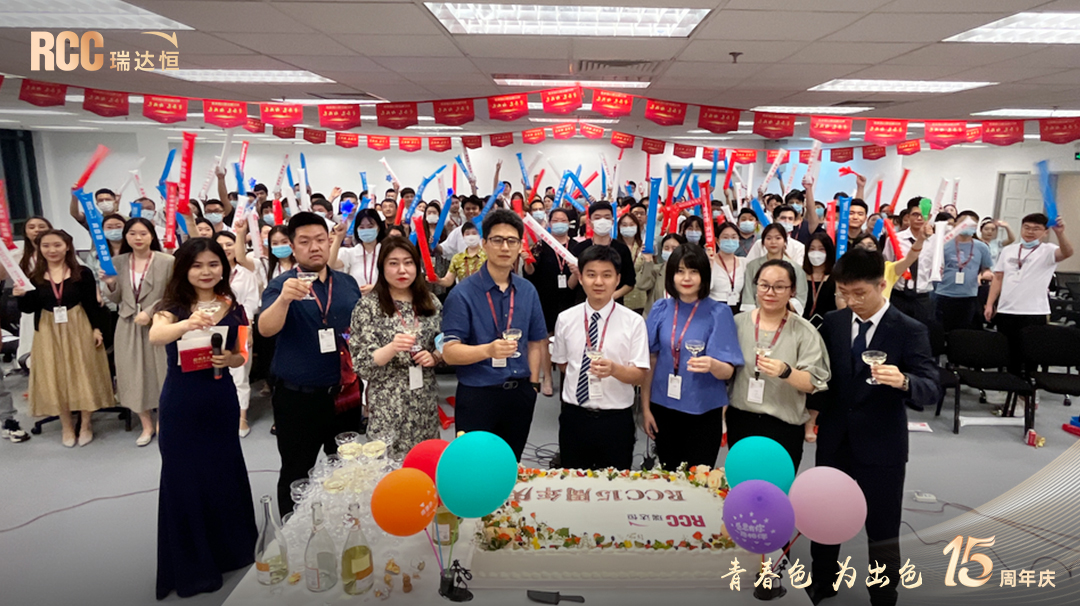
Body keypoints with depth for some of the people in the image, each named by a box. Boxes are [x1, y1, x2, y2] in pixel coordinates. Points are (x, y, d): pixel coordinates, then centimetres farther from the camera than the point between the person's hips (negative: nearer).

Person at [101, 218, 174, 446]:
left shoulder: (167, 261, -8)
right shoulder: (117, 262, 5)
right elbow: (117, 299, 9)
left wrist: (150, 312, -15)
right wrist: (110, 284, -9)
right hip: (128, 327, 4)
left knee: (160, 372, 3)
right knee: (134, 375, 9)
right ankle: (147, 426, 24)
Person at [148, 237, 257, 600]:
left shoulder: (232, 308, 2)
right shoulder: (172, 306, -6)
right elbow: (155, 336, -28)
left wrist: (229, 359, -13)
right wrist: (188, 324, -47)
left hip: (221, 400, 2)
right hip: (180, 403, -2)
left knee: (224, 473, 12)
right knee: (184, 478, 6)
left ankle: (229, 548, 35)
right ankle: (191, 564, 24)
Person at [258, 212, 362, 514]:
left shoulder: (347, 283, 5)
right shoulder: (282, 285, -8)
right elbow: (265, 329, -25)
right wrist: (284, 299, -44)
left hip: (343, 394, 4)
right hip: (298, 398, -4)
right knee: (295, 477, 11)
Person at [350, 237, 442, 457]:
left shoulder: (431, 302, 5)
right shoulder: (368, 306, -7)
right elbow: (362, 364, -9)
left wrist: (434, 357, -7)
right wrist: (392, 348, -26)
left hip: (425, 401, 4)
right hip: (388, 404, -3)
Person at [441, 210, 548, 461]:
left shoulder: (527, 290, 5)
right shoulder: (463, 293, -10)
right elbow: (449, 352, -16)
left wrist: (533, 383, 4)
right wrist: (489, 350, -31)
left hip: (519, 394, 4)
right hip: (477, 395, -4)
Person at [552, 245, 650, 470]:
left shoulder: (633, 322, -8)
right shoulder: (565, 319, -1)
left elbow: (640, 375, -10)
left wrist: (614, 369, -27)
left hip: (616, 420, -1)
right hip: (574, 417, 2)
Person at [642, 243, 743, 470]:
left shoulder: (718, 313, -8)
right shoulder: (661, 309, -1)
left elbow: (728, 372, -12)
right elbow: (650, 361, 4)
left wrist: (712, 365, -34)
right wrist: (645, 407, 2)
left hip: (703, 412, -2)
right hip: (664, 408, 3)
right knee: (668, 475, 14)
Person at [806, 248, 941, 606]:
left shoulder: (910, 331, -11)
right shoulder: (832, 323, 1)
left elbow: (932, 391, -17)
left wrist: (903, 381, -36)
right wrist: (814, 411, 2)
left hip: (882, 446, -4)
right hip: (834, 439, 4)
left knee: (882, 529, 8)